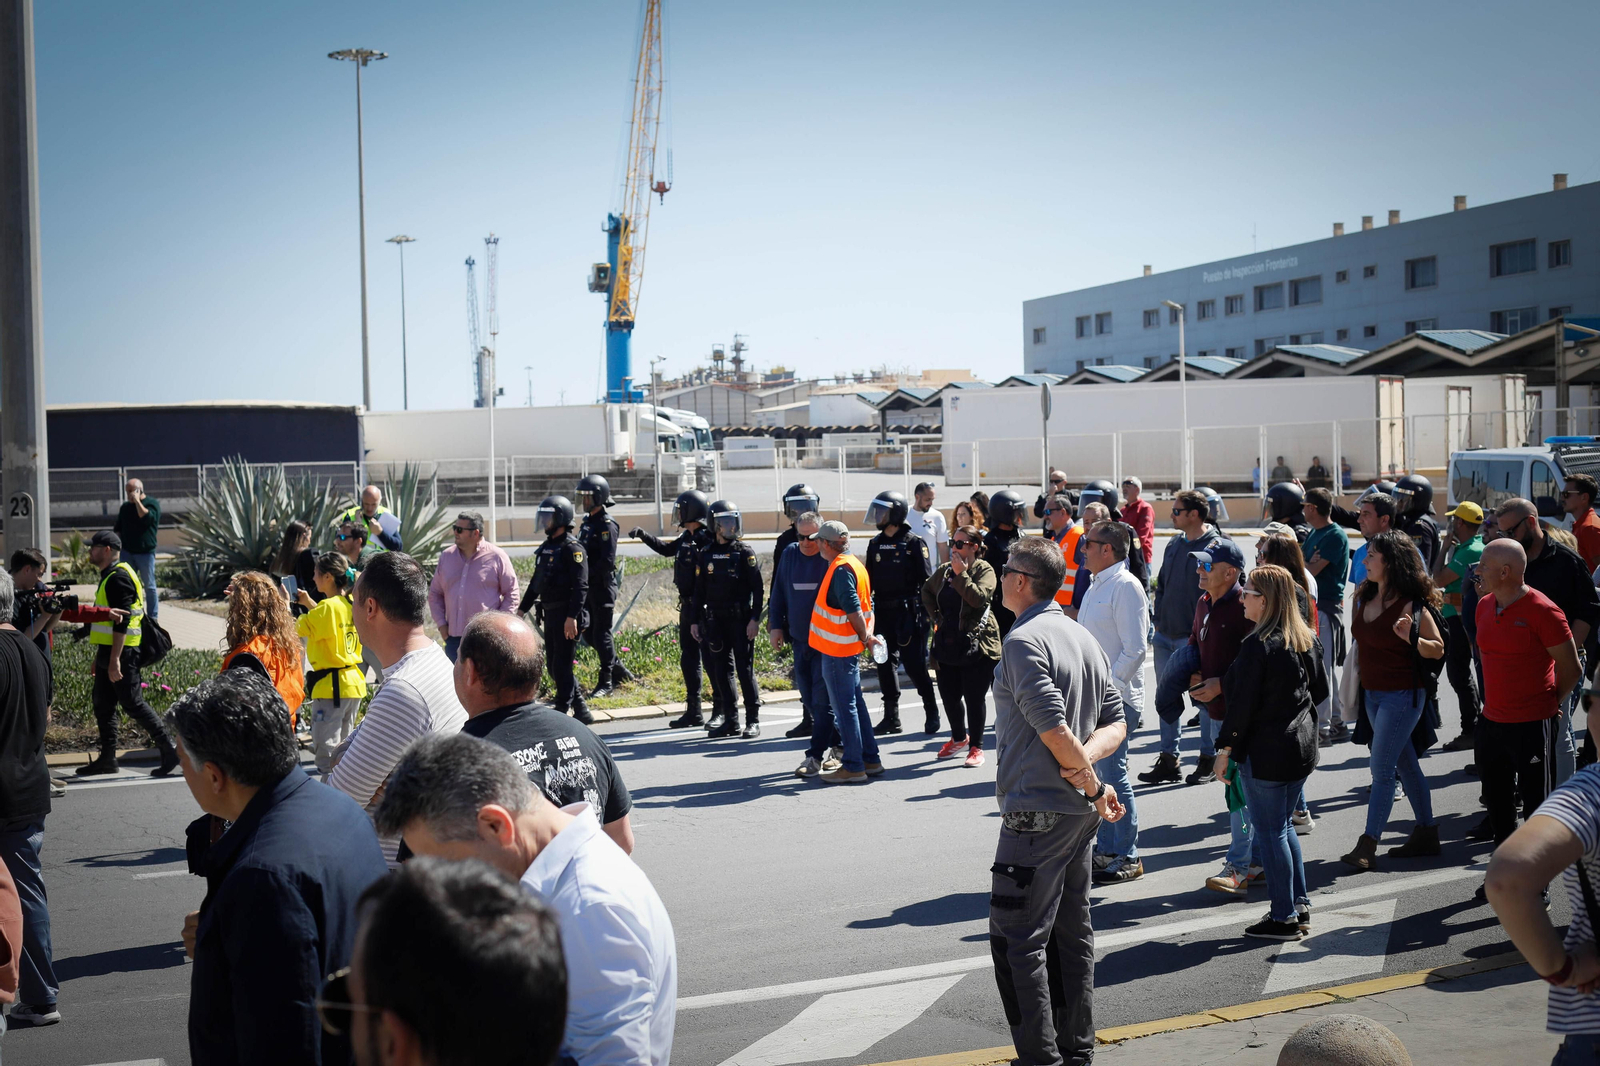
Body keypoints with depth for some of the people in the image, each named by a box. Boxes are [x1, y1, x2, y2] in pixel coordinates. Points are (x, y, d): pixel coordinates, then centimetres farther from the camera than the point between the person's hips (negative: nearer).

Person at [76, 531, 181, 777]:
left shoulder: (118, 577, -16)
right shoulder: (109, 576, 17)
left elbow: (121, 621, -22)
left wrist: (114, 660, -25)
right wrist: (100, 658, 23)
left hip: (121, 652, -10)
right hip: (109, 651, 10)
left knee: (132, 704, -8)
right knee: (102, 703, 12)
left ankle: (169, 750, -4)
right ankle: (107, 759, 18)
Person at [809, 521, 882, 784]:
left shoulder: (841, 570, -18)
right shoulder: (852, 564, 13)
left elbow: (854, 609, -24)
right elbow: (865, 605, 16)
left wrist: (864, 636, -12)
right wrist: (866, 635, 11)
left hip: (837, 649, -10)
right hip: (848, 648, 10)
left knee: (844, 707, -4)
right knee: (855, 703, 16)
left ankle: (853, 767, 0)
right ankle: (870, 760, 22)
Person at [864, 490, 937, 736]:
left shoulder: (914, 543, -6)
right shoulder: (875, 544, 10)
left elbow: (926, 580, -7)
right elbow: (868, 580, 15)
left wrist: (928, 613, -13)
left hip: (908, 612, -6)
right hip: (883, 613, 6)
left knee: (914, 665, -4)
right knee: (886, 664, 7)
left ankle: (931, 713, 11)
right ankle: (891, 718, 15)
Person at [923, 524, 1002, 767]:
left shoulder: (984, 570, -7)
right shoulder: (944, 570, 9)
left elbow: (979, 597, -25)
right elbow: (927, 592, 28)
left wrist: (961, 574, -21)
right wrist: (935, 616, 16)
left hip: (975, 644, -6)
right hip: (947, 644, 6)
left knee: (974, 698, 0)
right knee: (949, 695, 13)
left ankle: (976, 746, 14)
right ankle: (959, 737, 35)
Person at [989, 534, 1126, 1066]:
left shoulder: (1024, 640, -15)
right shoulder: (1084, 637, 13)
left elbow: (1053, 727, -22)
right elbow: (1116, 722, 10)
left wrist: (1092, 783, -12)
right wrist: (1086, 759, -6)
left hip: (1036, 810, -9)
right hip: (1079, 811, 9)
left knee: (1017, 940, -2)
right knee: (1072, 932, 15)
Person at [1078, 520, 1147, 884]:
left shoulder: (1125, 586, -14)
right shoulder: (1097, 586, 15)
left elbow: (1135, 649, -19)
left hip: (1116, 700, -9)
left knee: (1112, 775, -5)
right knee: (1097, 775, 14)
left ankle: (1127, 858, 4)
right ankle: (1106, 849, 25)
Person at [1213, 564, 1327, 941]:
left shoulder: (1258, 645, -20)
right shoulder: (1306, 639, 5)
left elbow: (1242, 703, -19)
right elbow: (1320, 688, 15)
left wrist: (1225, 748, -11)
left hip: (1265, 751, -8)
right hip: (1302, 746, 8)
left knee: (1269, 831, 1)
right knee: (1284, 825, 20)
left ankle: (1284, 918, 7)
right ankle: (1300, 905, 25)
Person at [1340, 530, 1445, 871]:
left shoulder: (1411, 604, -17)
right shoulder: (1365, 598, 6)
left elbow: (1438, 649, -13)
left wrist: (1411, 638, -29)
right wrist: (1358, 666, 21)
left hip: (1402, 696, -8)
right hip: (1372, 693, 8)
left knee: (1381, 769, -7)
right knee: (1406, 764, 15)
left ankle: (1367, 846, -5)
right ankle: (1426, 833, 26)